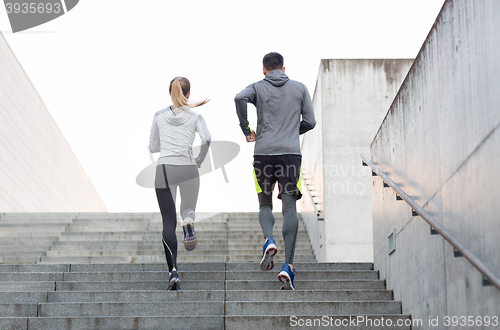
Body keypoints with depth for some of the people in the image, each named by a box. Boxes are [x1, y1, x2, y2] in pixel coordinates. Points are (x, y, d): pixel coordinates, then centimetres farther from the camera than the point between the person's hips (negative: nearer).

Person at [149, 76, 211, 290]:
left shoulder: (159, 116, 12)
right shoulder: (195, 116, 7)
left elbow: (153, 147, 17)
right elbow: (206, 139, -10)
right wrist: (199, 161, 5)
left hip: (164, 169, 1)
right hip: (188, 169, 0)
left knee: (168, 222, 2)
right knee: (188, 210, 24)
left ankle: (173, 270, -15)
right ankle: (188, 221, -15)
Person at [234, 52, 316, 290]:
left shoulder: (258, 87, 8)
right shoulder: (300, 88, 13)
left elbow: (240, 98, -14)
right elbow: (310, 122, 11)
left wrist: (246, 130, -3)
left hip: (264, 152, 0)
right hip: (291, 153, 0)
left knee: (265, 204, 16)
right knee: (290, 208, -2)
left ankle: (268, 241, -14)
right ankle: (288, 266, -12)